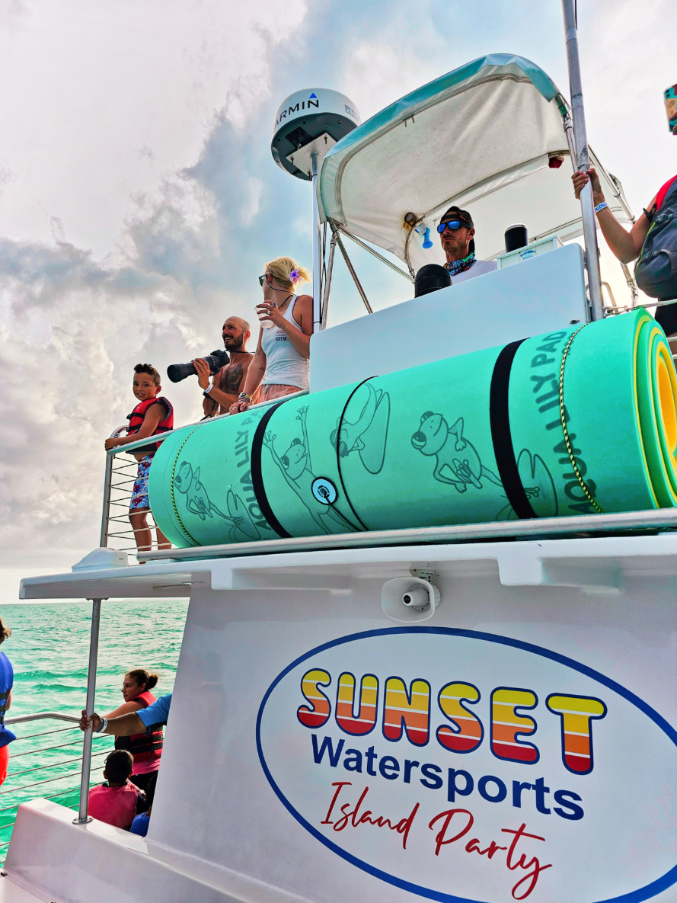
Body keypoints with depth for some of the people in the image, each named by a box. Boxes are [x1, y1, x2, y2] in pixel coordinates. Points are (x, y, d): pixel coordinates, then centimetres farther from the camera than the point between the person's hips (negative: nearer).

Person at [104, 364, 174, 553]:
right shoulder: (142, 408, 24)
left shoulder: (156, 406, -4)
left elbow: (143, 435, -14)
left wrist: (116, 442, -3)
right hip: (143, 465, 10)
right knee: (136, 514, 5)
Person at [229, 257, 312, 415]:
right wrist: (245, 397, 3)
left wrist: (282, 323, -10)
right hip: (266, 392, 6)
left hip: (292, 390, -6)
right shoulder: (267, 317, 25)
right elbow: (258, 362, 17)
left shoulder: (303, 303, 5)